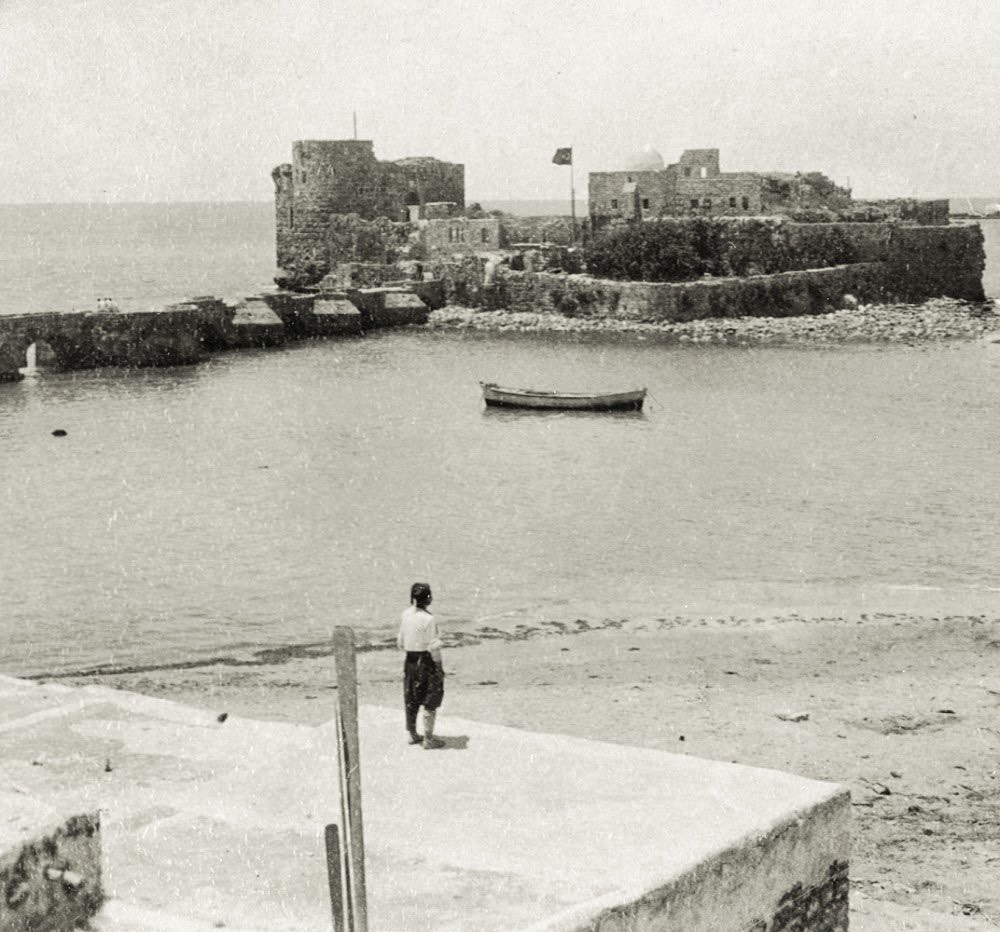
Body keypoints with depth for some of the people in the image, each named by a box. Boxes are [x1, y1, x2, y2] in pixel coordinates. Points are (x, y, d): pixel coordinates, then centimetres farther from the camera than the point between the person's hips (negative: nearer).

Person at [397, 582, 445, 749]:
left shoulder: (406, 615, -1)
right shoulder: (428, 619, -20)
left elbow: (400, 642, 6)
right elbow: (433, 647, -18)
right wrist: (439, 667, -8)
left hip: (410, 660, 7)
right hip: (426, 661, -7)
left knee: (411, 699, 17)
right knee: (431, 702, 5)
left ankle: (412, 734, 29)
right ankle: (428, 738, 10)